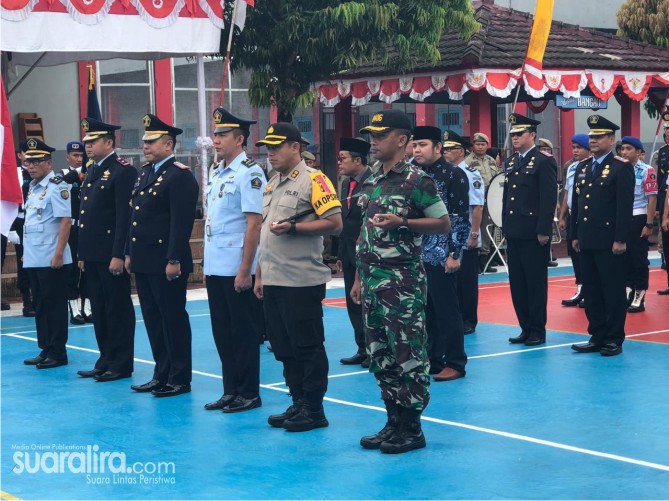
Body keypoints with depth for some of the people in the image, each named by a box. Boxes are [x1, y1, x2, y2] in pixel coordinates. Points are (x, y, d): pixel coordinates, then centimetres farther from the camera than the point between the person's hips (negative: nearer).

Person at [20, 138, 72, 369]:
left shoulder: (56, 186, -12)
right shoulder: (33, 187, 14)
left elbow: (66, 221, -17)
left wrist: (58, 254, -20)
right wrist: (26, 251, 18)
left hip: (51, 259, -8)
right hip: (33, 258, 8)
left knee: (55, 305, -1)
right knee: (40, 305, 13)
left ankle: (57, 353, 6)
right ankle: (45, 350, 21)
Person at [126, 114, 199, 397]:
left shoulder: (180, 175, -12)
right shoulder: (144, 173, 15)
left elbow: (182, 222, -18)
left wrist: (174, 260, -21)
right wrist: (129, 253, 16)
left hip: (166, 263, -9)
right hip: (143, 262, 9)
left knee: (174, 320, 0)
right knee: (153, 320, 13)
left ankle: (180, 379, 8)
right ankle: (162, 375, 22)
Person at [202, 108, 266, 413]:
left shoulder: (249, 173, -12)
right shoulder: (216, 173, 14)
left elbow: (254, 224, -16)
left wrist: (245, 270, -19)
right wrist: (207, 264, 15)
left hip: (237, 270, -8)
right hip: (215, 268, 8)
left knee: (243, 332, 0)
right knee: (222, 331, 12)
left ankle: (249, 393, 9)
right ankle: (230, 390, 21)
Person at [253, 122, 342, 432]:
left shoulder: (313, 180, -8)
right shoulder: (272, 185, 17)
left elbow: (335, 223, -15)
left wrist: (293, 227, -21)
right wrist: (260, 274, 18)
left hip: (302, 281, -8)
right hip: (273, 281, 8)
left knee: (308, 347, -2)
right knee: (284, 348, 12)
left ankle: (314, 410, 6)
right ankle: (298, 404, 21)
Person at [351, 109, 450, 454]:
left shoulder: (417, 180, -8)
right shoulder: (371, 183, 15)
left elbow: (443, 223, -9)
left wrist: (402, 223, -20)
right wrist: (360, 278, 18)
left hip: (403, 279, -8)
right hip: (373, 280, 8)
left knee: (408, 354, -4)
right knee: (380, 354, 12)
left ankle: (412, 428, 4)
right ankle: (394, 422, 22)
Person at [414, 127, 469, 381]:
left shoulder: (453, 174, -7)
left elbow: (461, 217, -10)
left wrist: (455, 253, -15)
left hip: (442, 256, -6)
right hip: (418, 254, 6)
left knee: (447, 310, -2)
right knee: (427, 310, 11)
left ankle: (454, 364, 7)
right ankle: (432, 360, 20)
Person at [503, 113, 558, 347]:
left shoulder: (544, 162, -8)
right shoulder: (511, 162, 15)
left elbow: (549, 199, -13)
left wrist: (544, 231, -17)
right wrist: (505, 226, 12)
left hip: (533, 233, -7)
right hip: (513, 232, 7)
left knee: (536, 282, 0)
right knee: (517, 282, 9)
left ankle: (538, 330, 7)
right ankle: (525, 328, 17)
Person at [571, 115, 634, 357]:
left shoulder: (621, 168, -7)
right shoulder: (582, 167, 15)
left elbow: (625, 207, -12)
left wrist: (620, 239, -16)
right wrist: (575, 235, 13)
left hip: (609, 241, -7)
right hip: (587, 241, 7)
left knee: (613, 291, 0)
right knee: (591, 290, 10)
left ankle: (614, 339, 6)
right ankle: (597, 336, 17)